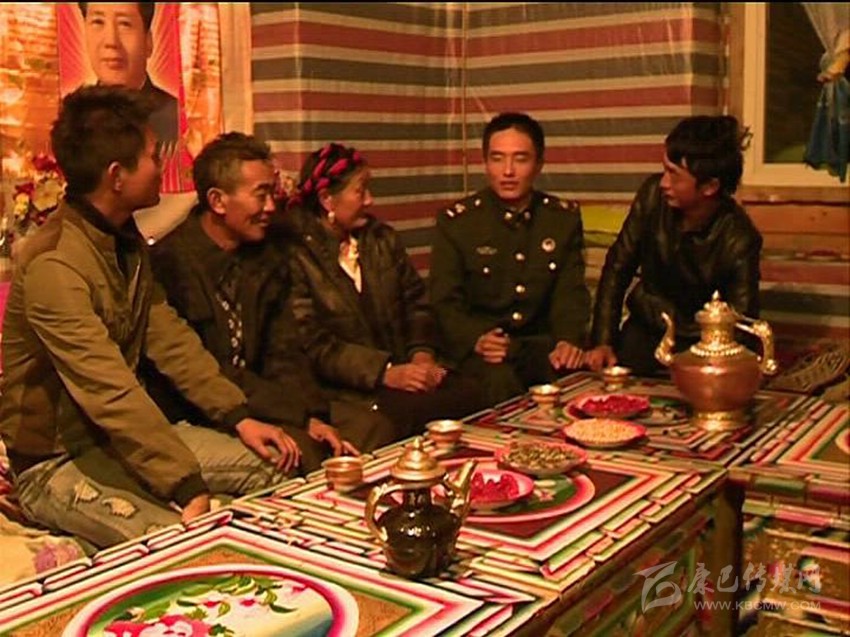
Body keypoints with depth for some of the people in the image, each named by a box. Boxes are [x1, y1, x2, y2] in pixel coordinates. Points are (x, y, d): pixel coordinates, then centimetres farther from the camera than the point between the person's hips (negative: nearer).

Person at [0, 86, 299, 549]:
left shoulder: (126, 240, 5)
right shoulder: (53, 264, -25)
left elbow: (169, 338, 4)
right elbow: (110, 391, -32)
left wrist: (238, 418, -5)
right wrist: (189, 489, -34)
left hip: (121, 435, 9)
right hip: (56, 462, -8)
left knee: (271, 464, -2)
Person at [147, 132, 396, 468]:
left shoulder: (268, 261, 10)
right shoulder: (170, 263, -15)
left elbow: (284, 355, 8)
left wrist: (313, 416, -11)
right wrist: (301, 415, -17)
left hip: (255, 403, 7)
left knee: (371, 427, -6)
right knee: (299, 449, -30)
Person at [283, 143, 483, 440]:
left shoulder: (382, 238, 16)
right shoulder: (296, 255, -6)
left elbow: (416, 301, 16)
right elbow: (313, 344, -12)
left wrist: (422, 353, -4)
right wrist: (385, 373, -18)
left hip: (403, 369, 6)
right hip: (345, 388, -6)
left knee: (467, 393, -21)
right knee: (408, 410, -33)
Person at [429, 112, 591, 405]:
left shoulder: (565, 217, 9)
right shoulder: (455, 221, 1)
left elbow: (570, 292, 5)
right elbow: (445, 301, -3)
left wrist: (570, 339, -16)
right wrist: (476, 339, -23)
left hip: (542, 342, 3)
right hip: (483, 348, -3)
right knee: (501, 383, -35)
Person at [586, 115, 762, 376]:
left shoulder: (738, 241, -22)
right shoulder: (653, 194, -13)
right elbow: (617, 268, -2)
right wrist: (603, 342, -7)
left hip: (698, 344, -3)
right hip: (645, 329, 3)